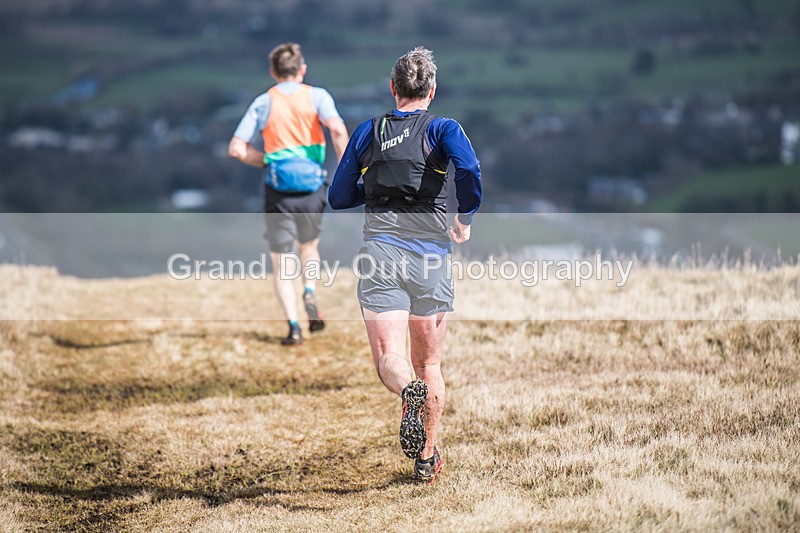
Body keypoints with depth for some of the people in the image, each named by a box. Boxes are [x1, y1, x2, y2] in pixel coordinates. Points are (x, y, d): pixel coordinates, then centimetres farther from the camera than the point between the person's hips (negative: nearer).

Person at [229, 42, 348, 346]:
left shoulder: (263, 103, 5)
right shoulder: (317, 96, 3)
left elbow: (237, 149, -2)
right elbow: (338, 130, -16)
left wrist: (267, 161, 13)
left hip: (278, 192, -1)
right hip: (312, 187, 1)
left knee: (282, 265, 4)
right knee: (309, 246, 27)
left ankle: (294, 327, -9)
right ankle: (310, 293, 3)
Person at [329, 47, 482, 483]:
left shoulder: (367, 131, 12)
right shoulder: (443, 129, 4)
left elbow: (338, 197, 15)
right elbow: (469, 169, -18)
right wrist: (465, 219, -2)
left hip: (379, 251, 0)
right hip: (430, 252, 0)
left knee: (389, 359, -7)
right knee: (429, 362, 15)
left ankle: (409, 391, -41)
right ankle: (427, 458, 20)